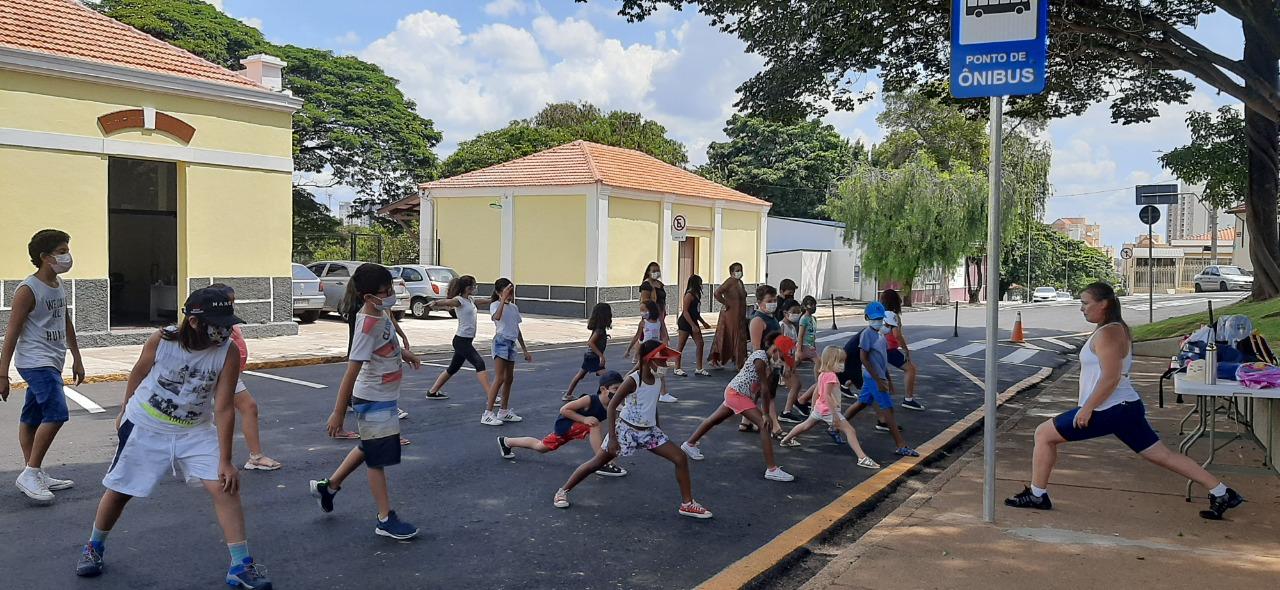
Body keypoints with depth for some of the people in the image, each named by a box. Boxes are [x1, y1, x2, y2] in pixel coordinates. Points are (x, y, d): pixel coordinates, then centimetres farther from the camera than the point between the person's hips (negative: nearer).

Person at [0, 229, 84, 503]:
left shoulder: (59, 285, 11)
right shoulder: (28, 290, -14)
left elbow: (66, 323, 22)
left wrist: (76, 358, 24)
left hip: (52, 363, 9)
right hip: (35, 362, -8)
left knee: (32, 419, 15)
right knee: (56, 413, -19)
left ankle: (35, 475, 19)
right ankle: (30, 473, -11)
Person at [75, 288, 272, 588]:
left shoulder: (228, 353, -20)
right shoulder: (160, 341, -21)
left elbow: (223, 409, -19)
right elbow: (138, 374, 1)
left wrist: (225, 461, -21)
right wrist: (124, 411, 15)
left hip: (195, 431, 1)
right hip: (145, 427, 0)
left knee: (225, 487, -14)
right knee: (118, 491, 11)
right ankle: (94, 547, 41)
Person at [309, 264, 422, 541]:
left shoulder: (381, 312, -1)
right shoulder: (368, 327, -28)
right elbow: (351, 372, -26)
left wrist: (403, 353, 15)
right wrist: (338, 412, -23)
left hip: (385, 397, 9)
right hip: (372, 401, -9)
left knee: (368, 448, 24)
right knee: (377, 459, 2)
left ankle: (329, 486, 40)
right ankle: (386, 519, 12)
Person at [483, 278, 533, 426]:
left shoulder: (514, 307, 15)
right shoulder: (495, 305, -7)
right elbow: (497, 317, -32)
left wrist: (525, 350, 21)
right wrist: (504, 299, -32)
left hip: (512, 343, 8)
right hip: (501, 341, -8)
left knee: (509, 378, 11)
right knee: (499, 379, -12)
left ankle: (504, 411, 21)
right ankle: (487, 414, -10)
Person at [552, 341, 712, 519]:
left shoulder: (656, 379, 0)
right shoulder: (632, 380, -21)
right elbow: (612, 405, -18)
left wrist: (658, 430, 20)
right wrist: (612, 437, -19)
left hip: (649, 431, 6)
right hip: (626, 429, -6)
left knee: (681, 458, -3)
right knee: (596, 463, 4)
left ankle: (687, 504, 6)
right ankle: (563, 491, 21)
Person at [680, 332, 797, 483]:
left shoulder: (771, 361, 5)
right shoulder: (760, 358, -23)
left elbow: (761, 389, 6)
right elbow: (764, 387, -23)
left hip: (734, 393, 10)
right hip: (737, 393, -10)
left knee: (716, 419, 23)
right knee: (764, 424, -16)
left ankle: (689, 444, 40)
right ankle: (771, 469, -18)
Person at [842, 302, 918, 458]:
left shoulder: (879, 333, 12)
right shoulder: (867, 333, -15)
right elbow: (864, 358, -18)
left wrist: (888, 378, 19)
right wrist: (878, 380, -20)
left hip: (879, 376, 9)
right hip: (873, 377, -9)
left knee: (862, 403, 17)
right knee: (888, 409, -9)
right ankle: (901, 446, -8)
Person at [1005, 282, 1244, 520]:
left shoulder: (1107, 333, -16)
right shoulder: (1117, 329, 15)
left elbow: (1111, 378, -24)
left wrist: (1087, 408, -19)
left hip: (1109, 410, -10)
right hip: (1125, 407, 10)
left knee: (1044, 434, -3)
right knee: (1161, 454, 14)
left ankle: (1037, 495, 3)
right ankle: (1221, 493, 15)